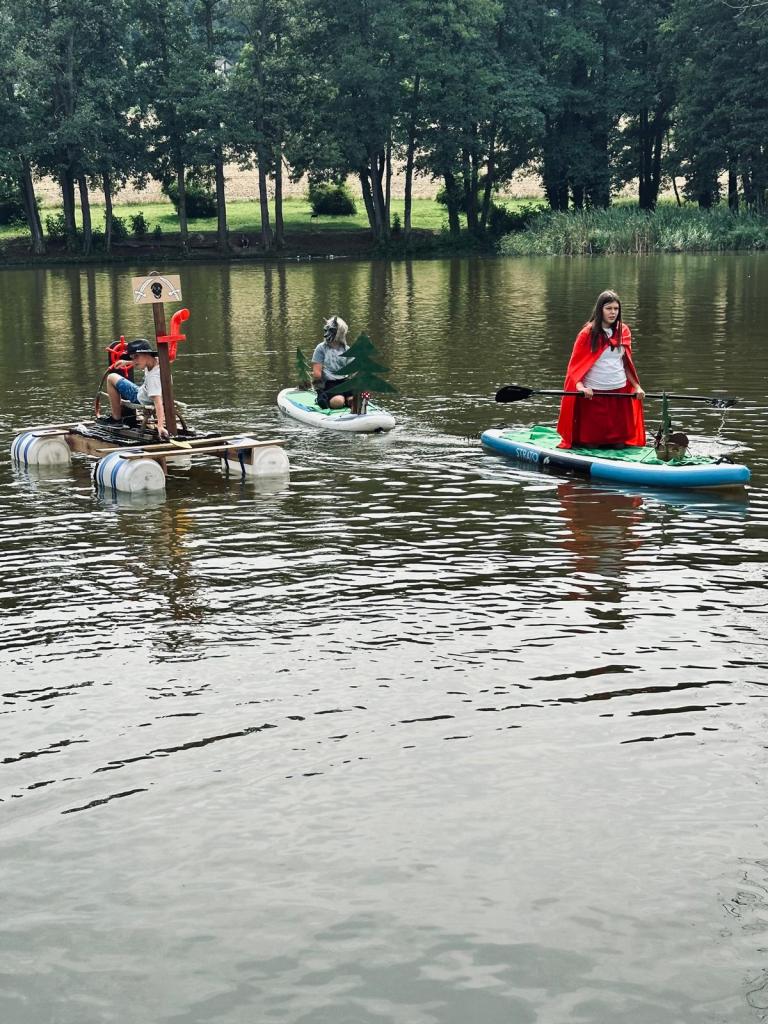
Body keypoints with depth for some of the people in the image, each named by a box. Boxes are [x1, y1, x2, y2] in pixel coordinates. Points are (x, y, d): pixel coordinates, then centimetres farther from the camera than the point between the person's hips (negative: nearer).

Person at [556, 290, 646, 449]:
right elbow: (575, 364, -6)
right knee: (591, 444, -1)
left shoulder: (623, 332, 10)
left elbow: (625, 363, 16)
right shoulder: (588, 333, -4)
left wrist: (636, 386, 6)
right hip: (593, 394, -4)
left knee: (620, 444, 3)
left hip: (620, 392, 4)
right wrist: (580, 386, -22)